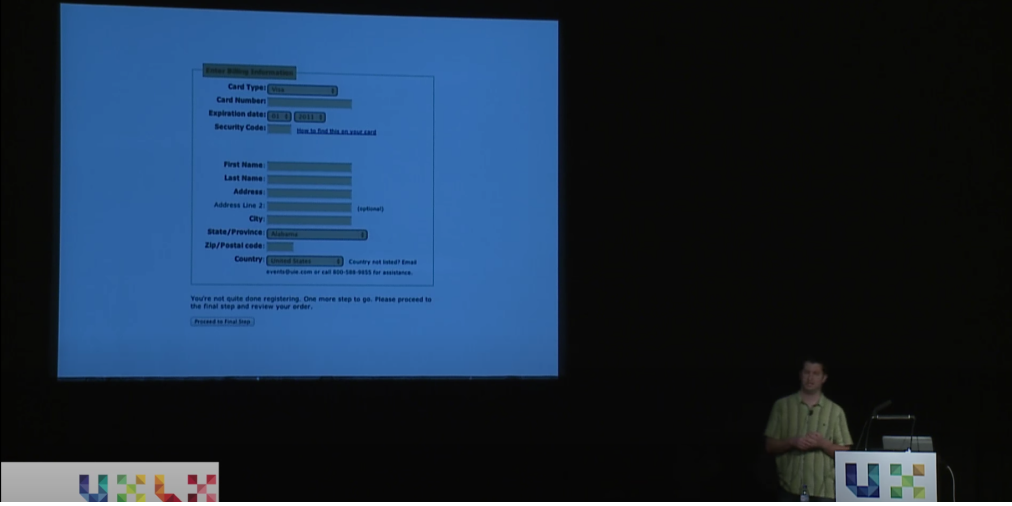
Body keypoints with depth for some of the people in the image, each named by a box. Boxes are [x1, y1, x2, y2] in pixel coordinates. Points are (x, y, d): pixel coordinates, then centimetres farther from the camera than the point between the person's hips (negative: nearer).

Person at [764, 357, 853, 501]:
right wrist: (791, 442, -11)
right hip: (790, 489, 0)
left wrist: (823, 444, -11)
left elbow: (845, 453, 7)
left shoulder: (835, 411, 8)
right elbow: (770, 446, 7)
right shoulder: (782, 406, 8)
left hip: (824, 491, 0)